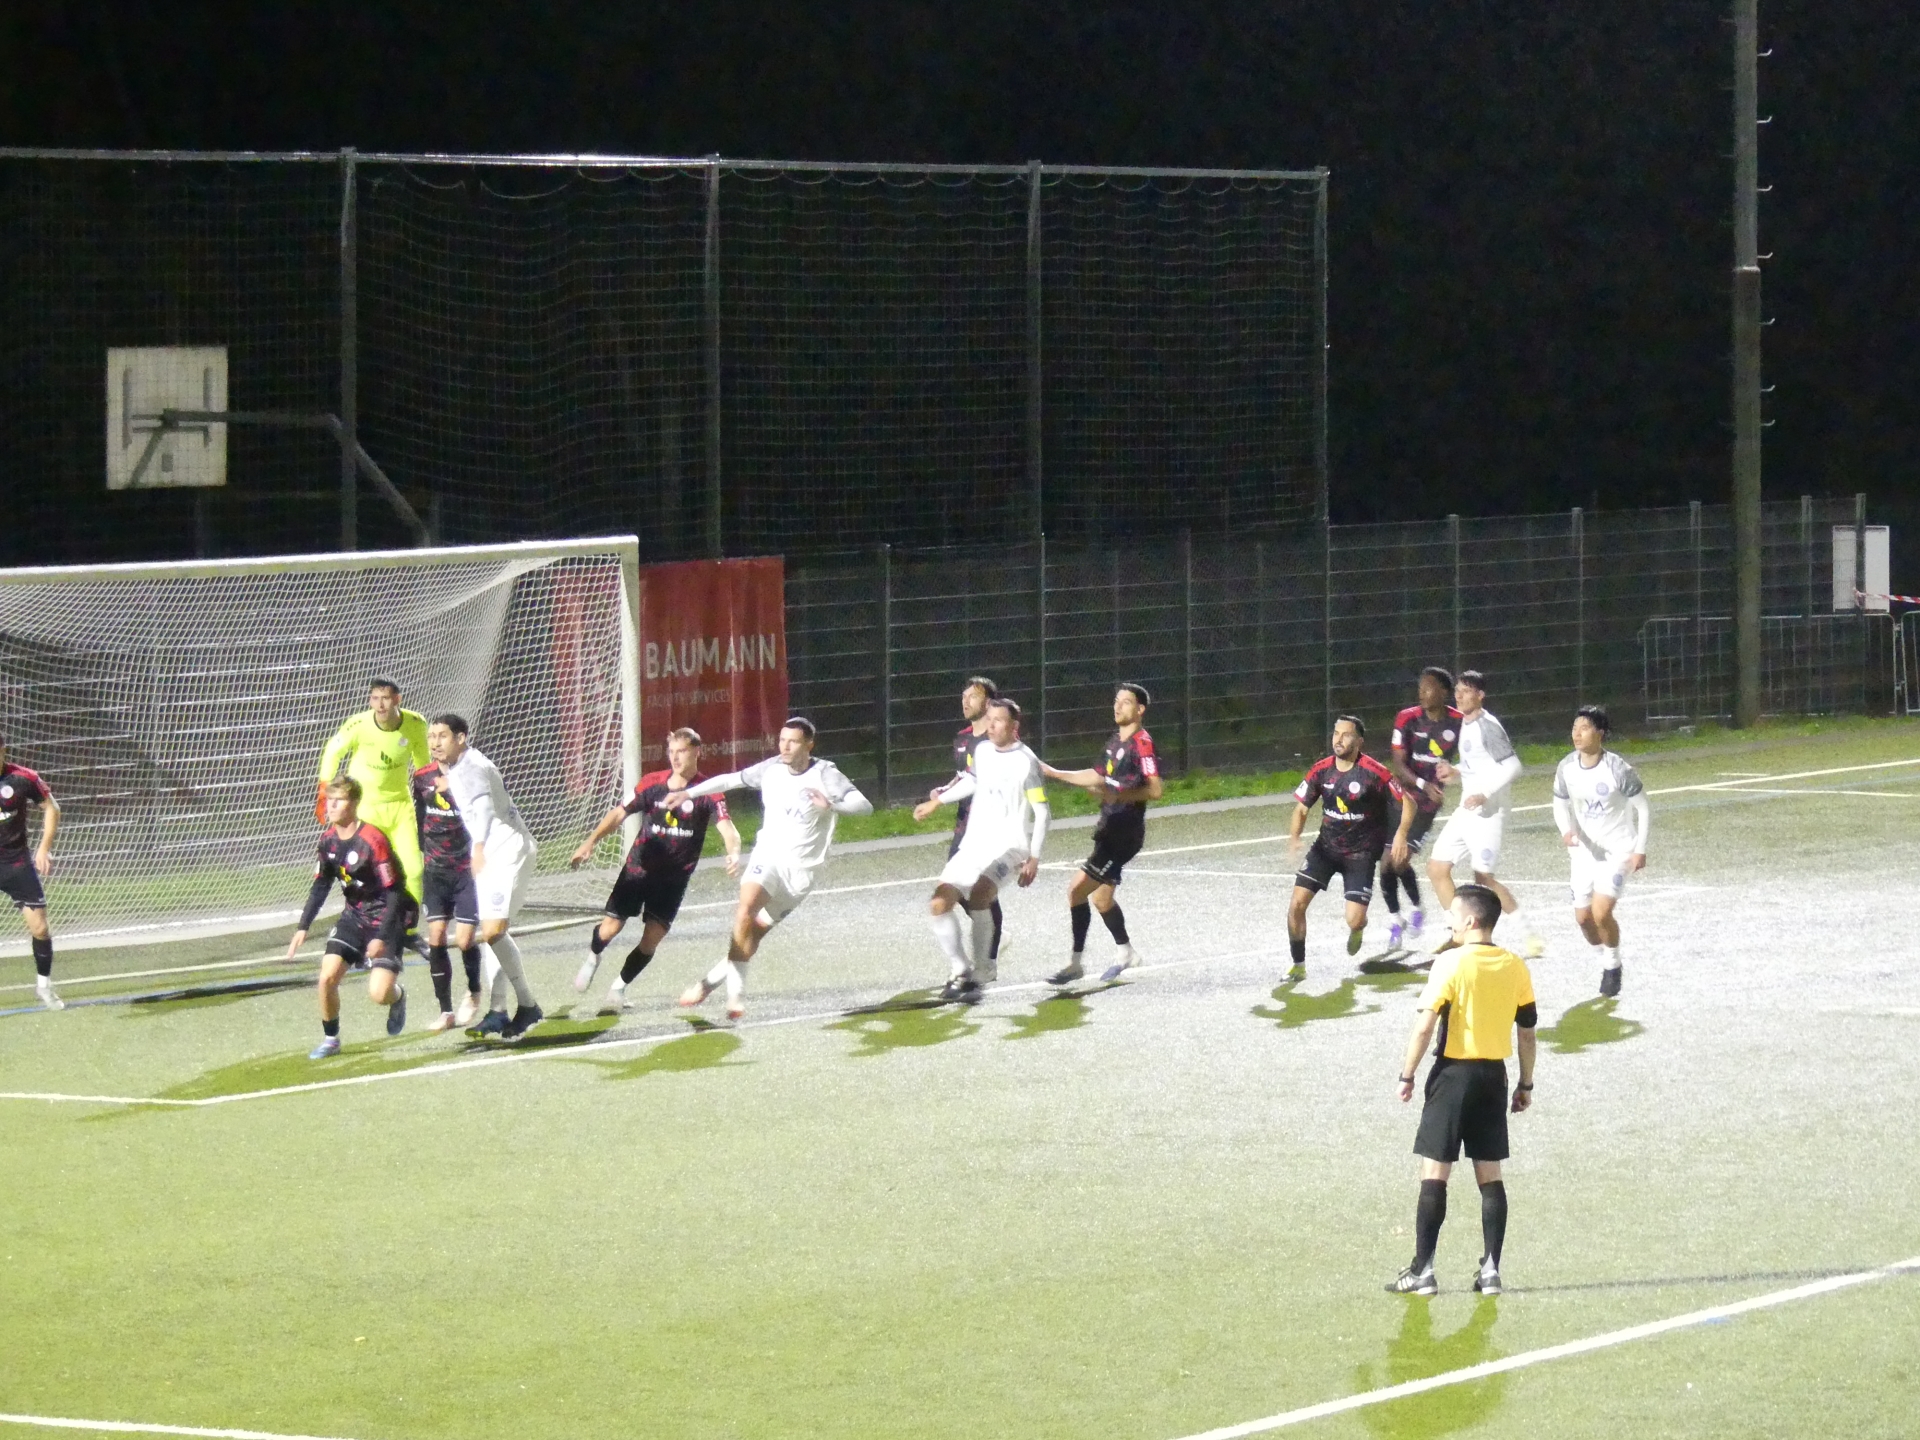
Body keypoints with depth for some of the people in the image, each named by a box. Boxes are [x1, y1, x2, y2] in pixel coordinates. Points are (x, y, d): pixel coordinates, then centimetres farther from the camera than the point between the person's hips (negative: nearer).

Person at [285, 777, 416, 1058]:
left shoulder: (372, 841, -24)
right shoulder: (329, 840, -3)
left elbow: (394, 893, -20)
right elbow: (320, 885, 11)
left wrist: (381, 937, -23)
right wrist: (303, 927, 5)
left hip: (386, 918, -6)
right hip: (354, 916, 6)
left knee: (378, 993, -17)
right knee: (327, 977, -8)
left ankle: (397, 995, 20)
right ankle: (330, 1039, 13)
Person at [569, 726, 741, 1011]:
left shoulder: (707, 792, -10)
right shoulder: (652, 783, -3)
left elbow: (726, 827, -21)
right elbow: (619, 814, 0)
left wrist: (733, 852, -43)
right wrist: (591, 842, -13)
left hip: (674, 878, -1)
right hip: (638, 868, 1)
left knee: (652, 938, -9)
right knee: (610, 929, -3)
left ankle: (620, 986, 16)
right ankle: (592, 958, 33)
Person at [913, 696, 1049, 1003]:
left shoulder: (1026, 762, -11)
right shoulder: (982, 751, 8)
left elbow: (1042, 813, -9)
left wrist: (1034, 857, -15)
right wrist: (937, 801, 34)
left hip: (1008, 847, -7)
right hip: (973, 845, 7)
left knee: (979, 894, -32)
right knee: (940, 903, -4)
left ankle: (977, 976, -24)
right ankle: (960, 971, 11)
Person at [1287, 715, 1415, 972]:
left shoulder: (1374, 772, -17)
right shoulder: (1321, 770, -5)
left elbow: (1407, 803, -10)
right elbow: (1302, 806, 5)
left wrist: (1401, 835, -26)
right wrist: (1294, 838, -13)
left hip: (1360, 853, -3)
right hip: (1326, 847, 3)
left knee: (1354, 921, -11)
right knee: (1297, 904, -11)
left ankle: (1356, 930, 30)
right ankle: (1298, 965, 6)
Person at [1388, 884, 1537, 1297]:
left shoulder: (1451, 964, -12)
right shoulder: (1515, 967, 3)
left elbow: (1424, 1026, -15)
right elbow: (1528, 1029, 7)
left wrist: (1407, 1076, -5)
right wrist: (1526, 1084, 16)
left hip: (1455, 1073, -5)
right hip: (1494, 1076, 5)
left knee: (1434, 1174, -1)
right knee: (1490, 1176, 9)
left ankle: (1422, 1270, -3)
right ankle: (1490, 1270, 6)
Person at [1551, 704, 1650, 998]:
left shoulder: (1618, 769, -20)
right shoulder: (1567, 769, -6)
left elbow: (1643, 808, -10)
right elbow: (1561, 805, 9)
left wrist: (1640, 849, -10)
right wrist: (1567, 831, -12)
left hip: (1618, 849, -5)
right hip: (1585, 849, 5)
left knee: (1601, 911, -18)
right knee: (1583, 916, 4)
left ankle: (1613, 965, 8)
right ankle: (1604, 962, 30)